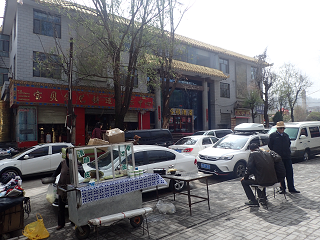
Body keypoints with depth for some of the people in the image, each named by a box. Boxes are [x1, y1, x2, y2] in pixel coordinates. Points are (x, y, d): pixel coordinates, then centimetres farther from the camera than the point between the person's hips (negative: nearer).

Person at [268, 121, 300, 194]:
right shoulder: (272, 135, -1)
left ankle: (291, 188, 13)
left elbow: (289, 144, 25)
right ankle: (282, 188, 14)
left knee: (289, 173, 5)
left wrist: (288, 152, 13)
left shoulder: (286, 135, 15)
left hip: (287, 157, 4)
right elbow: (270, 146, -1)